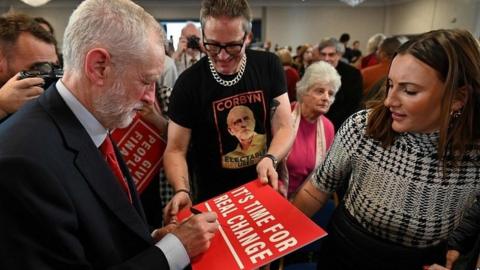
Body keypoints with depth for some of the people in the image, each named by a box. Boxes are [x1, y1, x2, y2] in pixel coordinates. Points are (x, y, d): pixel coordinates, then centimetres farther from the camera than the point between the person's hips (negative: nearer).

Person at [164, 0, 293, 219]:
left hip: (264, 193, 3)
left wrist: (270, 159, -29)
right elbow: (175, 150, -12)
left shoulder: (269, 66, -9)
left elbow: (283, 128, -9)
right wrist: (182, 191, -30)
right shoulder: (189, 83, -16)